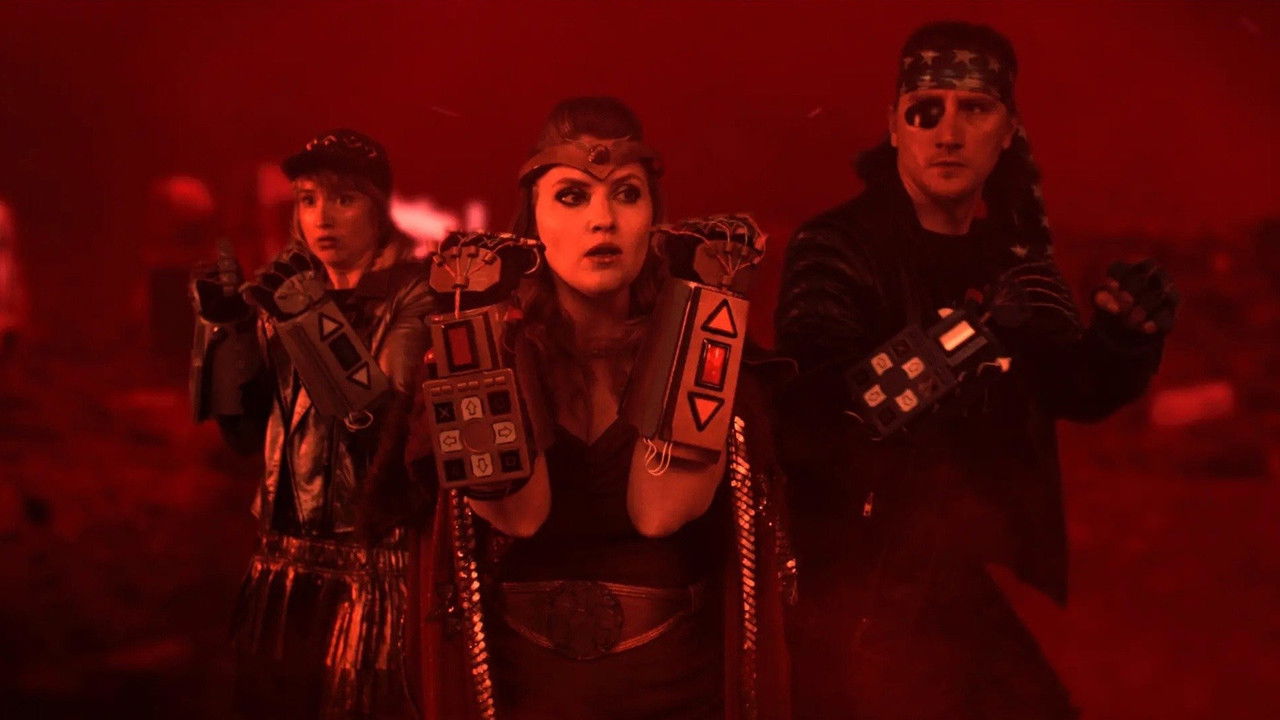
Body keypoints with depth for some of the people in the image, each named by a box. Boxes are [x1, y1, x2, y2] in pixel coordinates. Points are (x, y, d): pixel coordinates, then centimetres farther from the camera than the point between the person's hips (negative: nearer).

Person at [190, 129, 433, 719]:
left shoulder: (412, 298, -7)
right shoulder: (289, 292, 9)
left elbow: (391, 424, -20)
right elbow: (247, 432, 7)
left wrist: (314, 320, -26)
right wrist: (226, 327, -5)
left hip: (374, 566, -5)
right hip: (282, 564, 5)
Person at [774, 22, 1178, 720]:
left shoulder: (1014, 246, 6)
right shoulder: (836, 248, -12)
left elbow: (1075, 393, 13)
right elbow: (807, 425, -27)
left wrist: (1126, 337, -9)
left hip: (1005, 603, 6)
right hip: (875, 615, -6)